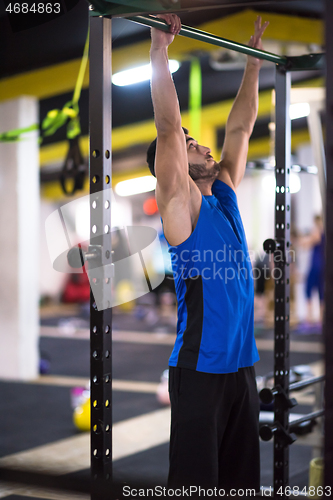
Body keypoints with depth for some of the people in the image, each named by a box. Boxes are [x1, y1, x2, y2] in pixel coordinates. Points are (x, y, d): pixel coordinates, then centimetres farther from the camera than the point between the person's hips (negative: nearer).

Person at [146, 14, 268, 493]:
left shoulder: (225, 197, 13)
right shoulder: (181, 205, -7)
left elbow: (240, 128, 18)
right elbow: (168, 128, -16)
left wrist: (254, 60, 21)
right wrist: (160, 48, -16)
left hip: (242, 363, 7)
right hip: (200, 368, -7)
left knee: (240, 480, 14)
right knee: (196, 482, -2)